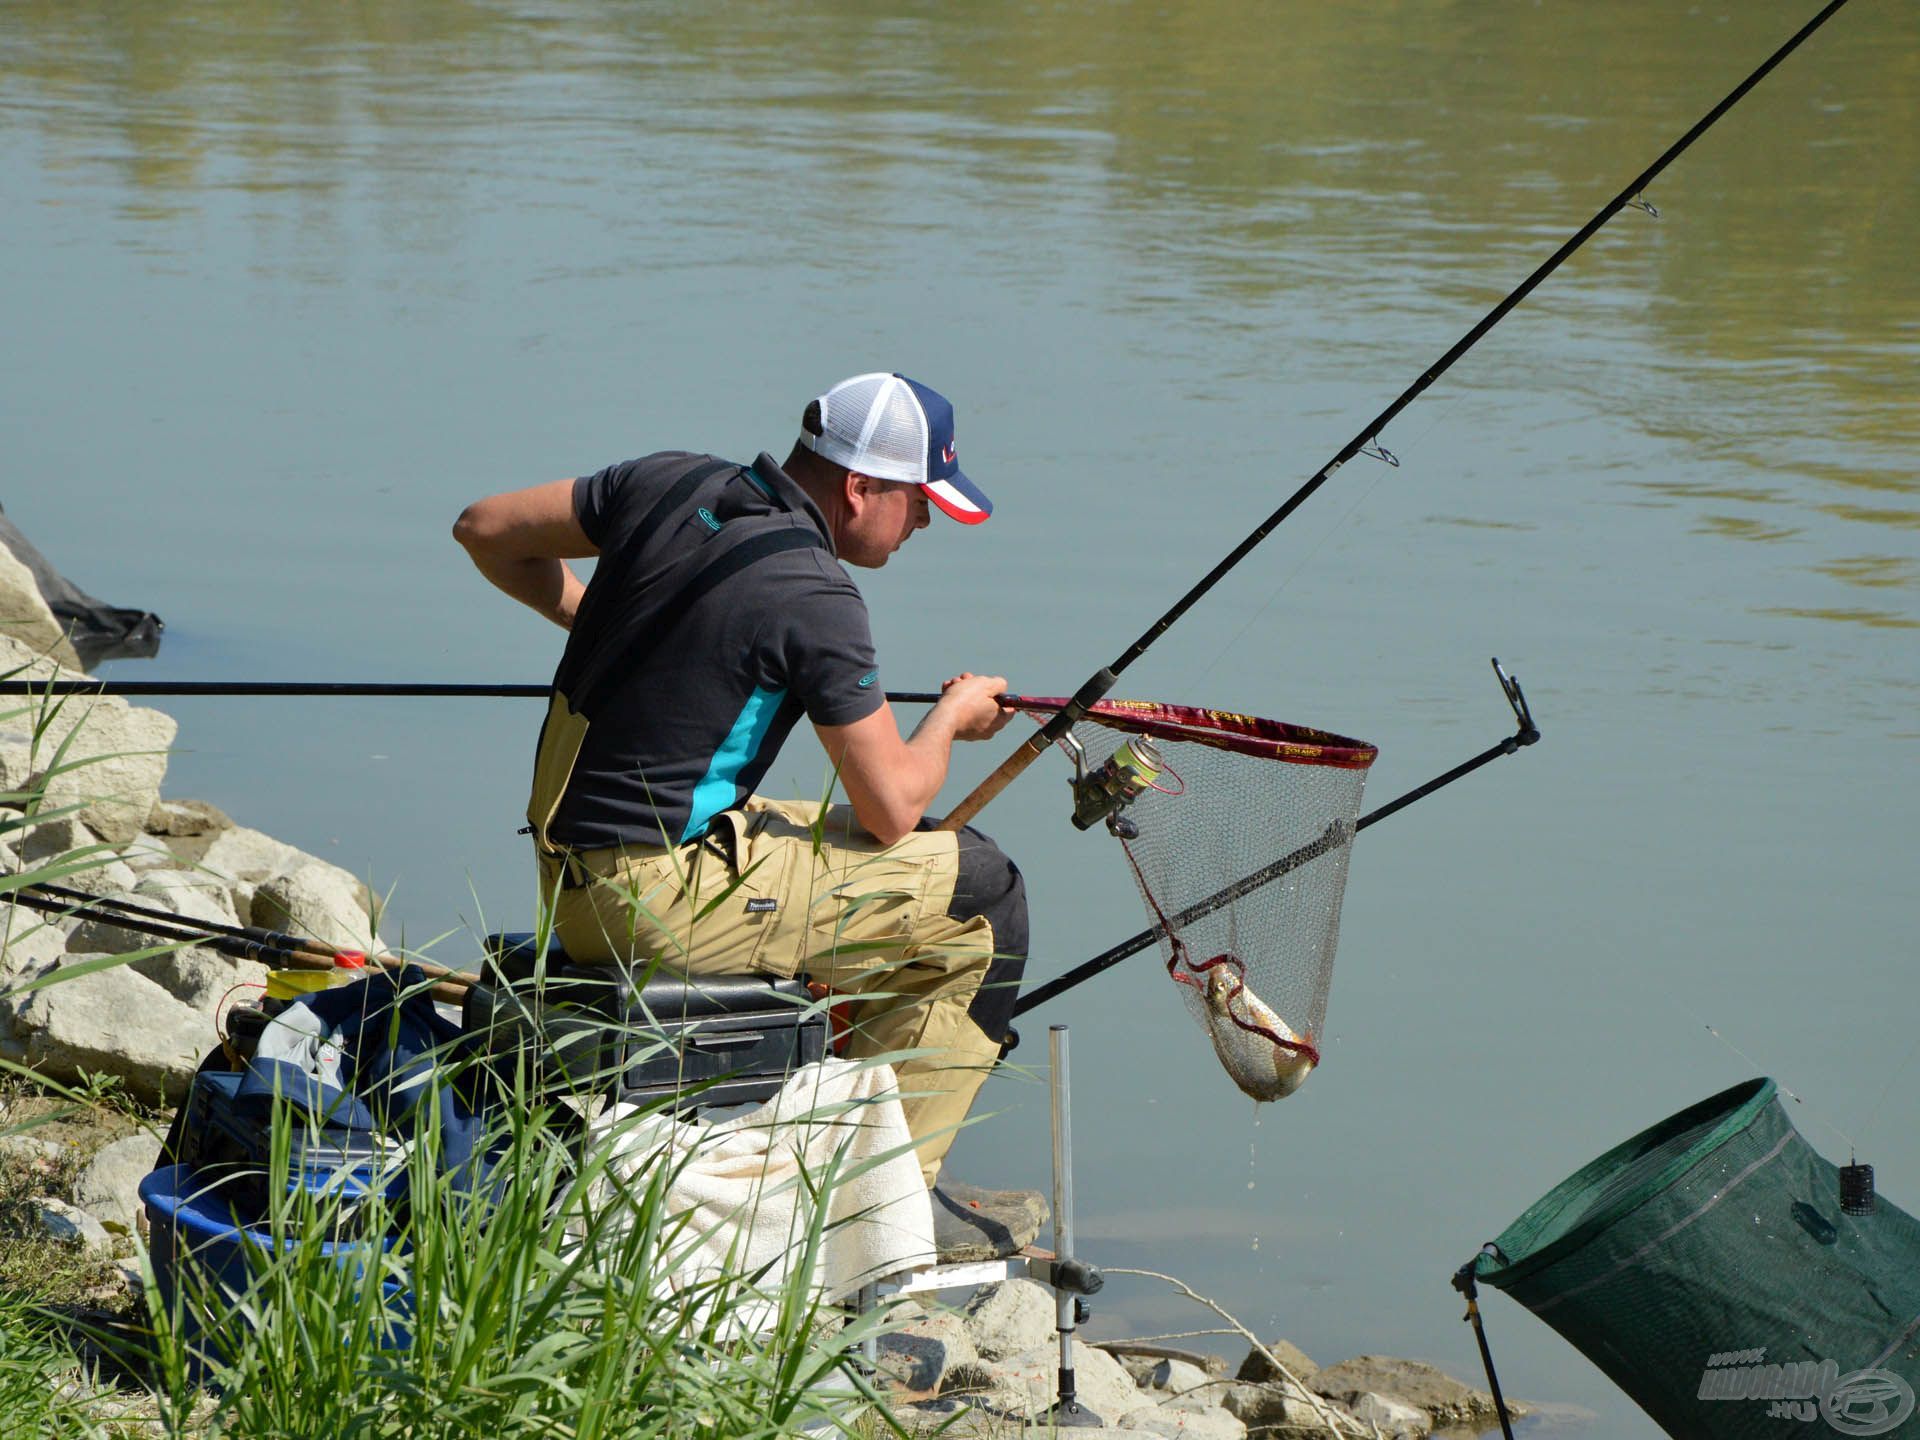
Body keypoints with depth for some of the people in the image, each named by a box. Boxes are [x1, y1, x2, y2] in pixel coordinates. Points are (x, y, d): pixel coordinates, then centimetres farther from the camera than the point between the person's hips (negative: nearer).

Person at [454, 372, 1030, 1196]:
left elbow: (486, 530, 16)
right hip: (661, 899, -9)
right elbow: (892, 809, -11)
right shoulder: (814, 597, -18)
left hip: (566, 877, 9)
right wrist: (953, 717, 8)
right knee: (982, 896, 0)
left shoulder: (670, 482, 4)